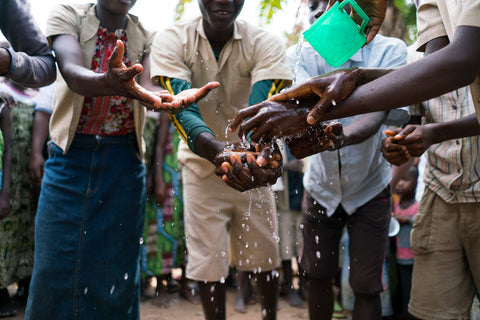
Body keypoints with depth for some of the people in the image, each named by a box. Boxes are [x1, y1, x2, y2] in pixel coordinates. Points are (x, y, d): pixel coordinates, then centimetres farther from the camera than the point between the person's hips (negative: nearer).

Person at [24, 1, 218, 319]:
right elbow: (72, 72, -23)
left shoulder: (145, 38, 4)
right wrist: (108, 83, -47)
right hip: (70, 156, -1)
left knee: (117, 272, 4)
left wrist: (163, 99, -40)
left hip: (124, 162, 1)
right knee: (54, 267, -1)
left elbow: (145, 87, -14)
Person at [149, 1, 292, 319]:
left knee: (265, 256, 11)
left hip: (254, 162, 1)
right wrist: (220, 150, -53)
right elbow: (181, 109, -32)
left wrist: (265, 150, -55)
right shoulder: (171, 40, -19)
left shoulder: (266, 44, -16)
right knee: (209, 262, 2)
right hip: (202, 164, -1)